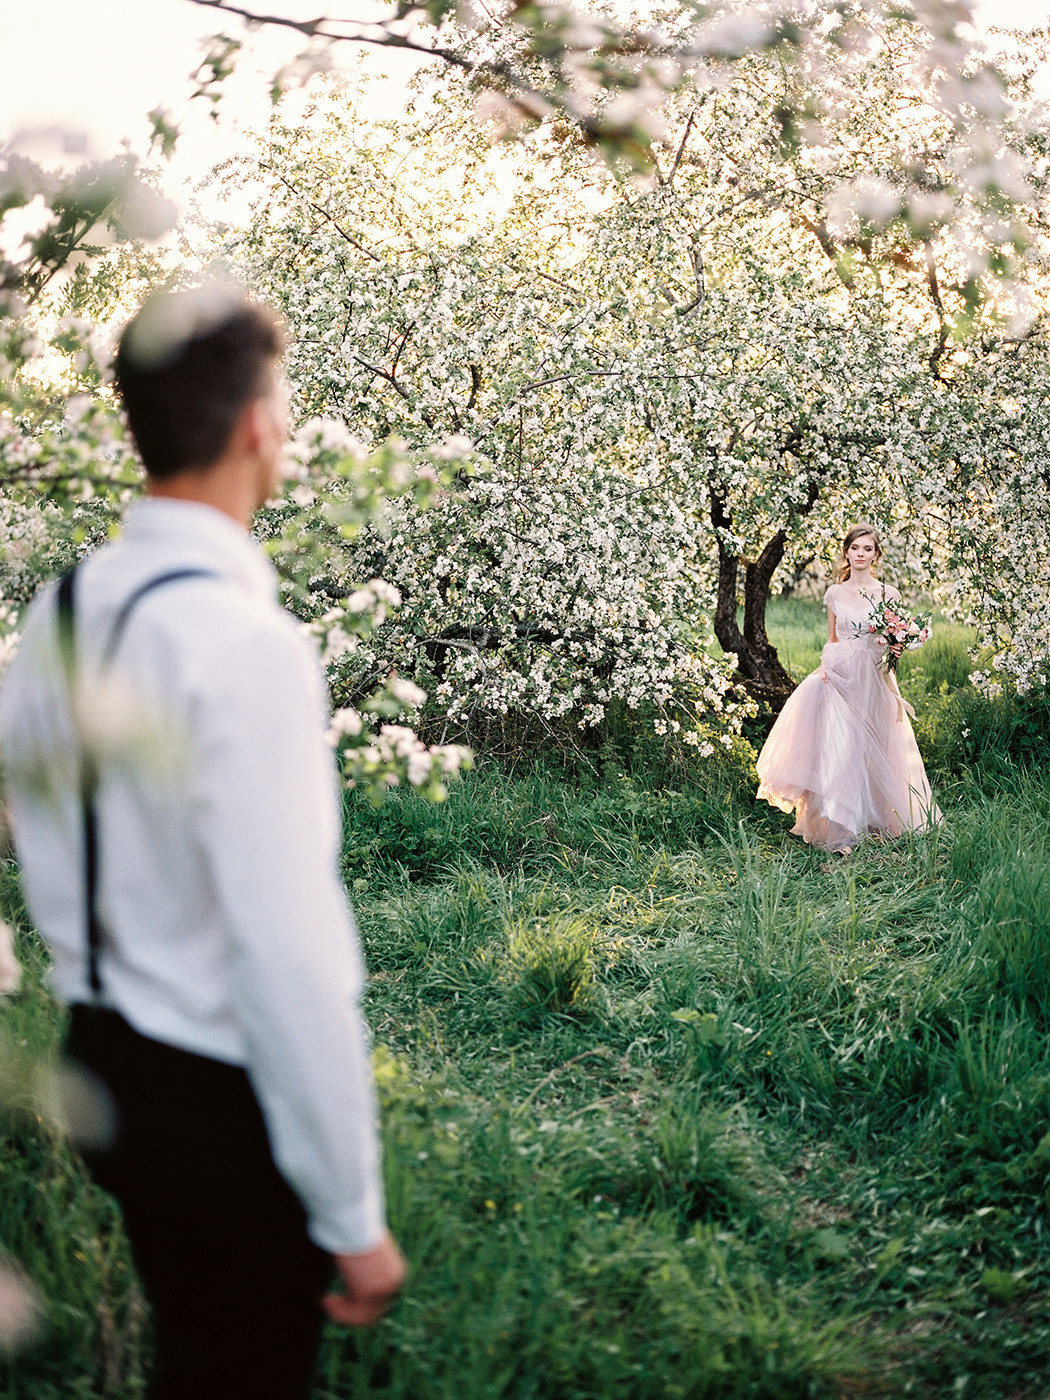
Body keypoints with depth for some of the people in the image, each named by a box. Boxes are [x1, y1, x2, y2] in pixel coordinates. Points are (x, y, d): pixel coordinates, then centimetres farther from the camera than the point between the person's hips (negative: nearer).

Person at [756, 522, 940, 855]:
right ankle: (840, 827, -7)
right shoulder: (834, 593, 9)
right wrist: (827, 664, -2)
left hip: (873, 680, -1)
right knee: (838, 748, -7)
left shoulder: (888, 594, 4)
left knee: (872, 749, 1)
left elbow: (897, 639, 9)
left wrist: (896, 649, -13)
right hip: (840, 677, 1)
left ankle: (873, 820, 13)